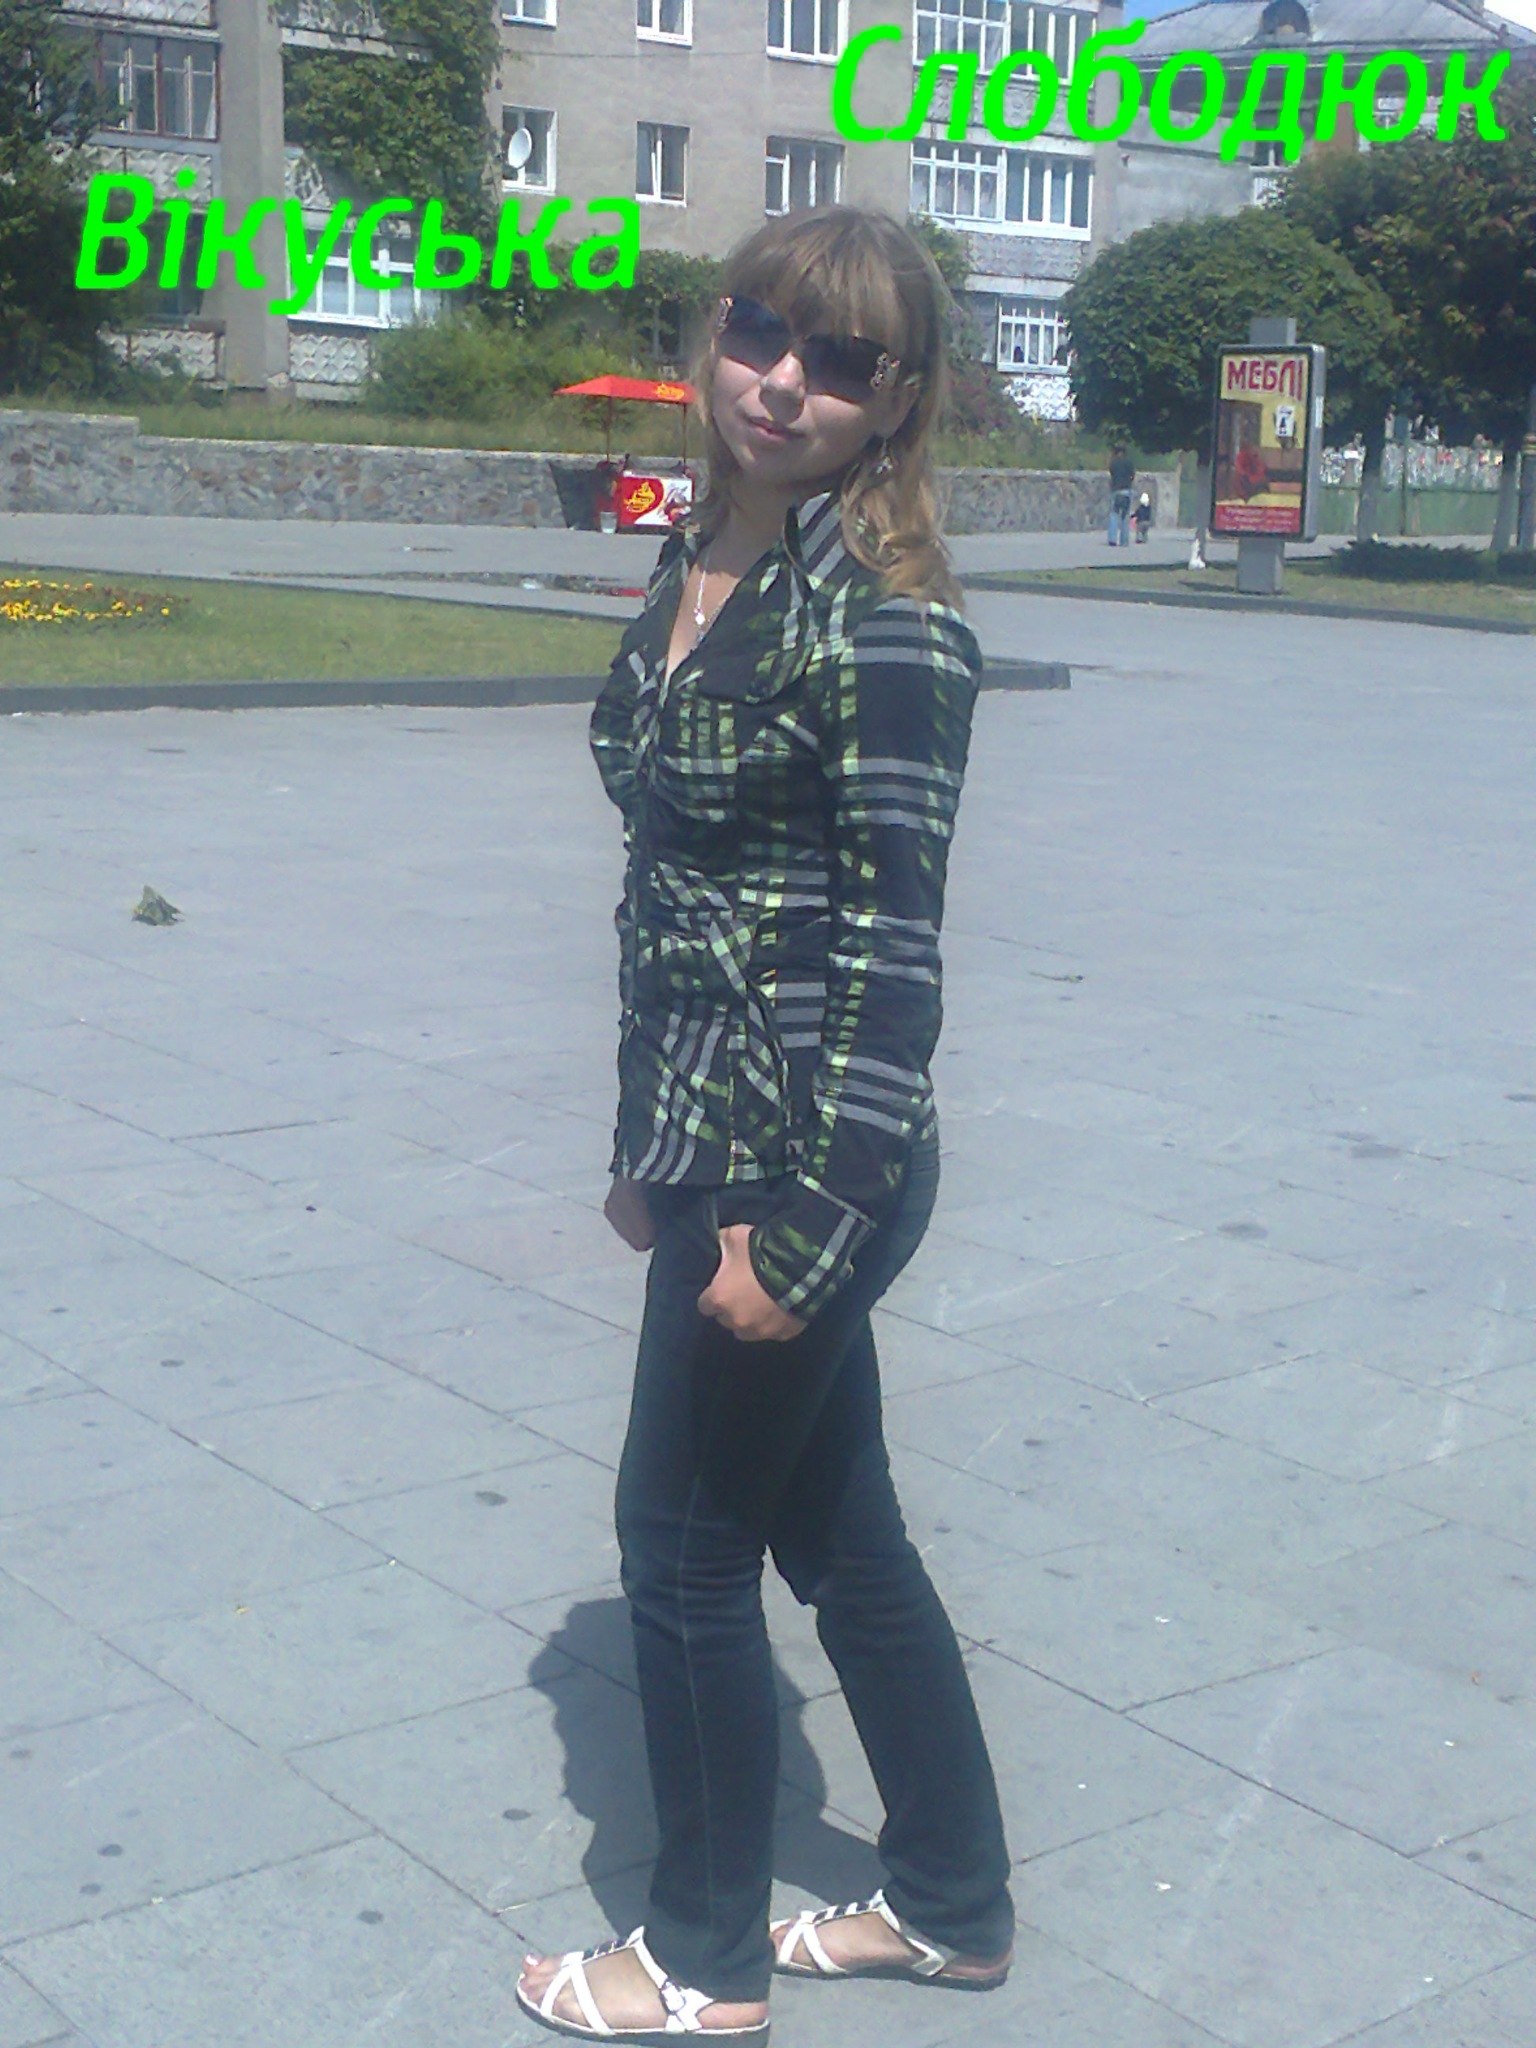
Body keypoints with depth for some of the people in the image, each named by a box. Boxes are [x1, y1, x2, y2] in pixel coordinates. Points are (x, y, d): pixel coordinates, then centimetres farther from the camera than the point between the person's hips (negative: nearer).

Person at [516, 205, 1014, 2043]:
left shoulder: (887, 622, -17)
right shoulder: (691, 568, 8)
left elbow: (893, 952, -19)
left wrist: (798, 1231, -20)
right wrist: (648, 1145, 15)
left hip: (808, 1163, -8)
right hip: (712, 1148, 8)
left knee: (686, 1540, 7)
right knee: (836, 1532, 19)